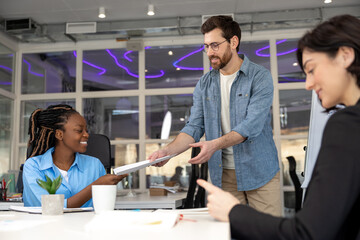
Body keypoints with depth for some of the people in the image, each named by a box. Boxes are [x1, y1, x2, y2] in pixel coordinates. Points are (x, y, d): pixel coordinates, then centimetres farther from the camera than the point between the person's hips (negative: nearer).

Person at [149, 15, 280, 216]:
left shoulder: (260, 77, -7)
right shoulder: (205, 84, 7)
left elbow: (252, 125, -18)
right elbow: (194, 127, 1)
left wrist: (215, 144, -30)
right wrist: (167, 151, -16)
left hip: (259, 171, -3)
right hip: (224, 174, 3)